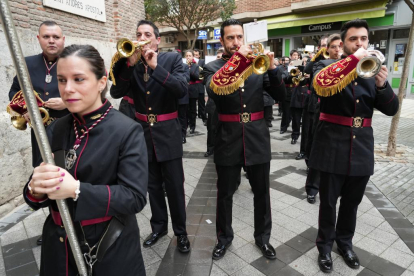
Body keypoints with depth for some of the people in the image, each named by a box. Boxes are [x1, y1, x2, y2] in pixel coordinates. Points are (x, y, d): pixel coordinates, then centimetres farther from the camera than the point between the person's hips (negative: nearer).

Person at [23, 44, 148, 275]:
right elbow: (36, 195, 1)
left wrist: (77, 189, -30)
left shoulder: (127, 131, -17)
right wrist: (36, 187, -22)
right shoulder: (55, 130, -1)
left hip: (110, 248, -4)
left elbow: (135, 197, -21)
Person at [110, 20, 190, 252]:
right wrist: (130, 63, -19)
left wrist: (155, 66, -26)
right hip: (143, 131, 3)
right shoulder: (130, 62, 4)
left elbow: (182, 89, -21)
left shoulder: (173, 59, -4)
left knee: (175, 186, 3)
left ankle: (180, 231, 22)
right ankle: (159, 226, 34)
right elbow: (116, 92, -9)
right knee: (153, 185, 15)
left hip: (168, 132, -3)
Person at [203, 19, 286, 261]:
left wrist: (272, 67, -16)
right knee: (225, 194, 11)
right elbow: (213, 90, -22)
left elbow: (280, 95, -1)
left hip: (257, 137, 2)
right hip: (228, 139, -1)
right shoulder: (213, 67, 1)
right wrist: (237, 60, -28)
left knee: (262, 192, 13)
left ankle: (263, 236, 35)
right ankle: (224, 237, 34)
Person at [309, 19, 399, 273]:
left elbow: (391, 109, 2)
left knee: (352, 202, 17)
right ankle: (325, 244, 28)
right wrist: (354, 59, -30)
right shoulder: (328, 65, -2)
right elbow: (321, 84, -26)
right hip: (333, 146, -3)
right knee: (329, 202, 8)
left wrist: (382, 84, -16)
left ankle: (345, 241, 38)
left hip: (362, 148, 4)